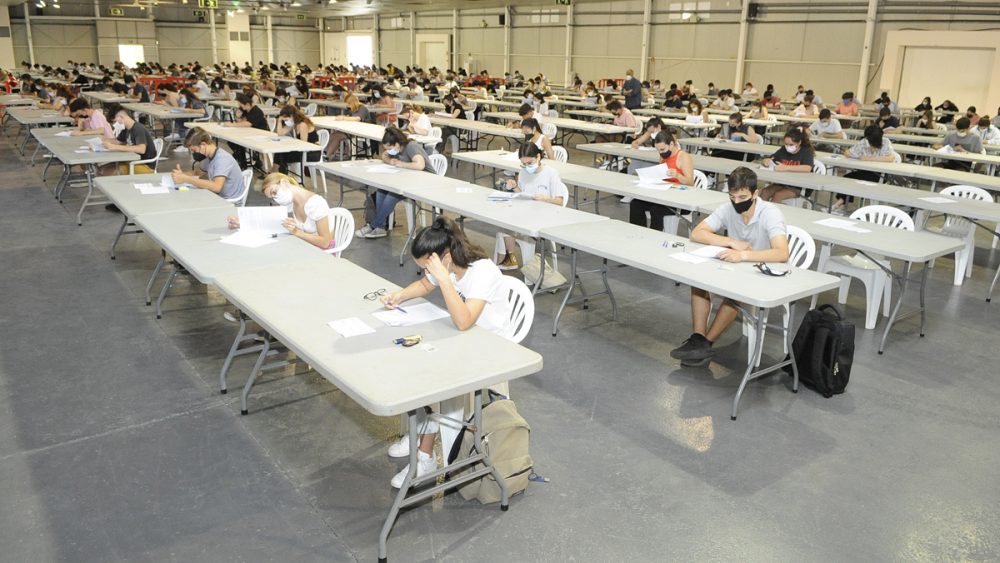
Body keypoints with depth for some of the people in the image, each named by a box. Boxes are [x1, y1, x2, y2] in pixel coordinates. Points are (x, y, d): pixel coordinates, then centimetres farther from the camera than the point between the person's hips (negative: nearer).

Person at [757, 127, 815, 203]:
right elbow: (763, 162, 10)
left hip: (797, 187, -5)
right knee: (763, 192, -24)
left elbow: (807, 168, -25)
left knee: (777, 195, -31)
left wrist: (785, 168, -33)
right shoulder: (783, 150, 7)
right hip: (780, 183, 5)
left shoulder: (806, 151, -5)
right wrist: (765, 162, -16)